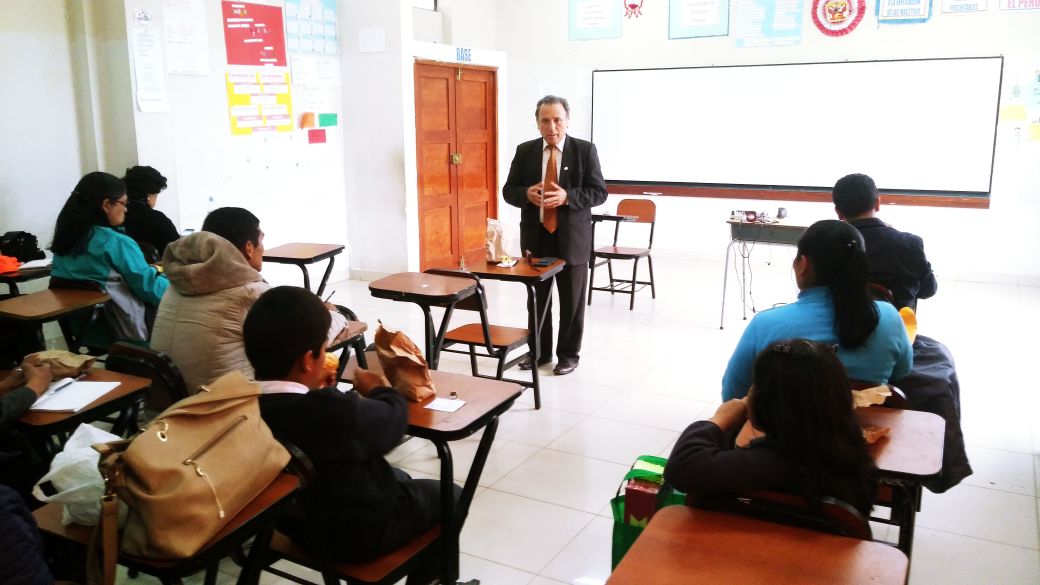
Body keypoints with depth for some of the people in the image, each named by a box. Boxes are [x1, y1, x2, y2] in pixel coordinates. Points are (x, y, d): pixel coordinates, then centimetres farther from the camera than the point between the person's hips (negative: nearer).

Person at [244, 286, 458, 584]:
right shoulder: (335, 411, -37)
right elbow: (393, 419, -17)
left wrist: (313, 391, 3)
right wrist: (380, 389, 1)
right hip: (359, 532, -7)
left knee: (400, 478, 29)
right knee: (448, 496, 16)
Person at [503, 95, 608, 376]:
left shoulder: (585, 150, -3)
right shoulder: (524, 151, 5)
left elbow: (599, 192, -6)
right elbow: (508, 191, 6)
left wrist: (567, 196, -22)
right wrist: (527, 194, -17)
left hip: (572, 238, -2)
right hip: (536, 237, 2)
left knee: (572, 301, 7)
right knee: (537, 298, 12)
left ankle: (568, 354, 21)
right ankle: (539, 351, 26)